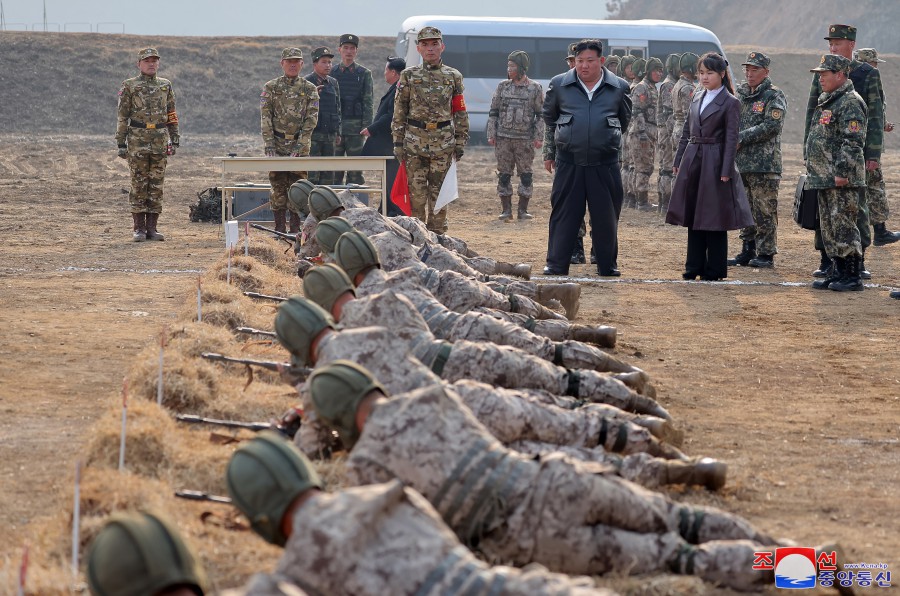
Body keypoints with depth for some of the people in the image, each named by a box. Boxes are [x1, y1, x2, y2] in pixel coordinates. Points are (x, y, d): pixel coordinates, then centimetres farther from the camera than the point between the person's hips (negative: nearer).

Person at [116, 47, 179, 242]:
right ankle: (138, 228, 2)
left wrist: (174, 140, 7)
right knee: (139, 185, -1)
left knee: (156, 185, 4)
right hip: (138, 141, -3)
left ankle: (152, 227, 9)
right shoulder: (129, 86, 1)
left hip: (160, 141, 3)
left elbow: (172, 116, 13)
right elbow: (122, 116, 0)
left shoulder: (165, 86, 11)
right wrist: (121, 143, -4)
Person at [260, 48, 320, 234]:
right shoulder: (271, 87, 4)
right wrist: (269, 147, -10)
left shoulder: (310, 89, 4)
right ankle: (279, 230, 4)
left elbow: (311, 120, -2)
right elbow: (265, 118, -1)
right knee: (278, 188, -1)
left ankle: (296, 230, 5)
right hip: (277, 144, 0)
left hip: (300, 145, 0)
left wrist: (300, 146, -12)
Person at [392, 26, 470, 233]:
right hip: (415, 143, 0)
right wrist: (398, 142, -2)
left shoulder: (453, 77, 6)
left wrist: (460, 142, 2)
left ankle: (437, 235, 10)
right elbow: (399, 113, 4)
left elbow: (460, 113, 8)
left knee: (439, 193, 3)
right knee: (416, 192, 0)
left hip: (443, 144, 0)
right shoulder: (408, 76, 4)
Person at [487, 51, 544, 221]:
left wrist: (539, 137, -6)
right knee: (504, 175, 2)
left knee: (526, 174, 1)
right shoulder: (502, 87, 8)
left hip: (525, 139, -2)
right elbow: (493, 112, 10)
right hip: (503, 138, 2)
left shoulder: (535, 88, 2)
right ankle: (506, 210, 8)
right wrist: (491, 134, 3)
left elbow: (541, 115, 1)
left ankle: (523, 209, 8)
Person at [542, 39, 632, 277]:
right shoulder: (559, 84, 4)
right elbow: (549, 120, 15)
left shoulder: (618, 87, 4)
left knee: (606, 216, 6)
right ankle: (556, 264, 9)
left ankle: (607, 265, 17)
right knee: (563, 214, 2)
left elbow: (624, 122, 19)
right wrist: (549, 153, 18)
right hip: (569, 163, 0)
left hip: (605, 165, 0)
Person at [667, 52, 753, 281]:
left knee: (714, 217, -2)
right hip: (693, 161, 6)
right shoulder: (697, 99, 13)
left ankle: (714, 269, 5)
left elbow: (731, 139, -9)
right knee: (693, 216, 9)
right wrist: (678, 161, 12)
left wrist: (726, 171, -14)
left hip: (714, 164, -6)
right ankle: (694, 265, 16)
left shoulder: (730, 103, -6)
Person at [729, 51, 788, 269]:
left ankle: (766, 254, 0)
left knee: (764, 211, -4)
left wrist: (741, 138, -16)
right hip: (741, 162, 7)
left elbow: (771, 126, -16)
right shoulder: (739, 94, 14)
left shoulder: (774, 96, -5)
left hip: (764, 164, -7)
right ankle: (747, 251, 19)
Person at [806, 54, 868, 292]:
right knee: (829, 228, 13)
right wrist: (813, 169, 22)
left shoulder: (851, 103, -12)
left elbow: (853, 141, -20)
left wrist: (842, 171, -23)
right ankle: (837, 273, 19)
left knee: (844, 227, -9)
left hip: (843, 180, -10)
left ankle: (852, 277, -5)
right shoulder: (827, 102, 20)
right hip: (825, 178, 10)